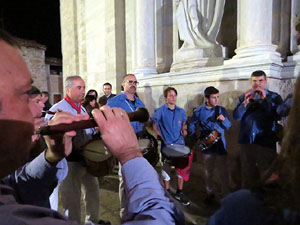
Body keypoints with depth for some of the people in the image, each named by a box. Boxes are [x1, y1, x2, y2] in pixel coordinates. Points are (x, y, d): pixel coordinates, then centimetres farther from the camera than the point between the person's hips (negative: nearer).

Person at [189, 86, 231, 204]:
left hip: (220, 144, 0)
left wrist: (224, 119, -20)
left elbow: (228, 126, 0)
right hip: (206, 145, 0)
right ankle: (209, 193, 32)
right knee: (208, 172, 13)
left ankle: (226, 195, 21)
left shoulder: (221, 109, 0)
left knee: (223, 172, 3)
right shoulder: (199, 111, -2)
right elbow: (191, 125, 6)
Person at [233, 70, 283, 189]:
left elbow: (278, 116, -11)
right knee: (247, 173, 14)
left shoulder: (274, 97, 5)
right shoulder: (244, 96, 10)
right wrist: (246, 101, -14)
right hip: (246, 141, 3)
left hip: (266, 142, -2)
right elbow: (236, 116, -1)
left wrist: (264, 99, -15)